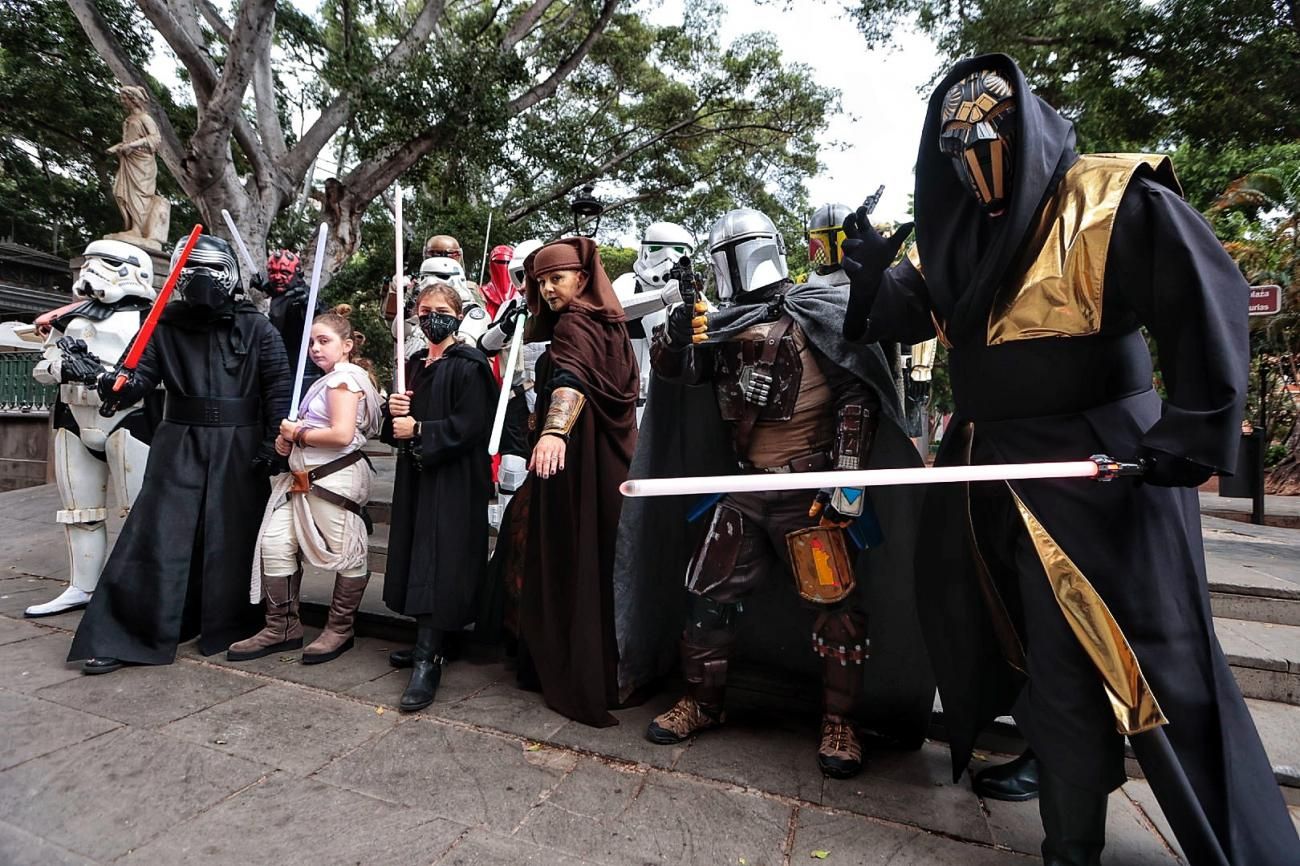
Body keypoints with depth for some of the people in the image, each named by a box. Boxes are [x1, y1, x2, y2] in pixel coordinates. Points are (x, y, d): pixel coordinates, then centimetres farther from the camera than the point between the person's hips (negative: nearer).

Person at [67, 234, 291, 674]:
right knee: (157, 536, 0)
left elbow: (279, 385, -4)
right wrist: (119, 386, -24)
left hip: (239, 448, -2)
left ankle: (229, 629, 24)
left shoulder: (255, 328, 0)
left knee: (232, 538, 7)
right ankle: (125, 635, 13)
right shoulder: (165, 325, 7)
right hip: (180, 445, 2)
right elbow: (142, 373, 0)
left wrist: (275, 440, -11)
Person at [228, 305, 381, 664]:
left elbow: (341, 434, -21)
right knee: (274, 543, 6)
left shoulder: (346, 377, -8)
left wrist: (297, 434, -7)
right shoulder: (325, 380, 21)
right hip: (303, 479, 11)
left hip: (336, 478, -10)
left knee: (344, 553, 0)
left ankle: (339, 630, 14)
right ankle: (282, 627, 17)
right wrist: (287, 441, 9)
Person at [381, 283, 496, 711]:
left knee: (438, 562, -8)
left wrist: (417, 430, -13)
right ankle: (427, 642, 25)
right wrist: (395, 410, 0)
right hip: (417, 475, 8)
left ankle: (428, 660, -3)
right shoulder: (416, 364, 15)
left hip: (454, 480, -8)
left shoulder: (469, 365, -9)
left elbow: (469, 427, -18)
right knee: (418, 559, 12)